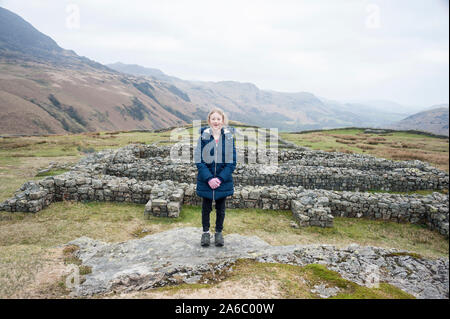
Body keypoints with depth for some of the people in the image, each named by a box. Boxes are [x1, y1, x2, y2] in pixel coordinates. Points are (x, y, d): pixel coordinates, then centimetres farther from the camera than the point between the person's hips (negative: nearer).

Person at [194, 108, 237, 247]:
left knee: (221, 209, 15)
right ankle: (205, 232, 33)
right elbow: (199, 160, -8)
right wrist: (209, 178, -17)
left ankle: (218, 232, 33)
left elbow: (232, 162, -5)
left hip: (223, 181, 1)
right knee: (206, 208, 14)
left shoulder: (229, 137, -5)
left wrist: (220, 178, -14)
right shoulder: (203, 137, -6)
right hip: (206, 181, 0)